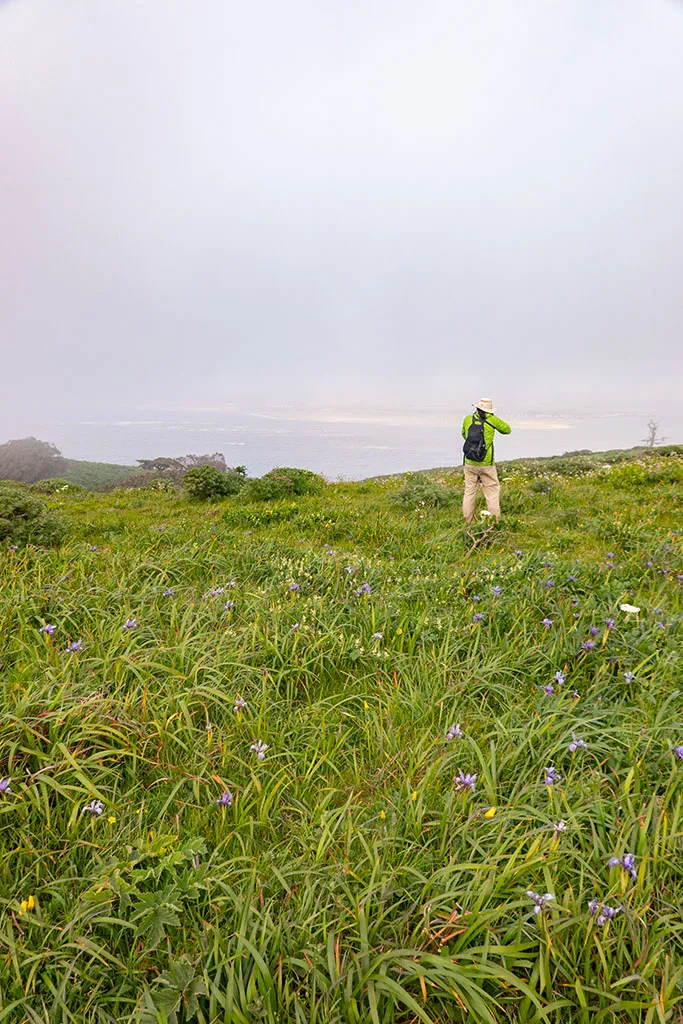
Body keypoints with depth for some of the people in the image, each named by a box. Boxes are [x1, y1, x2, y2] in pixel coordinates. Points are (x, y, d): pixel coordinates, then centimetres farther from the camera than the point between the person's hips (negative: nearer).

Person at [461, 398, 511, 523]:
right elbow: (507, 429, 9)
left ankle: (468, 522, 14)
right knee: (492, 491, 7)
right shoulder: (492, 420, -6)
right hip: (486, 464, -2)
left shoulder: (467, 419, 0)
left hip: (469, 463, 3)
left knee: (469, 491, 11)